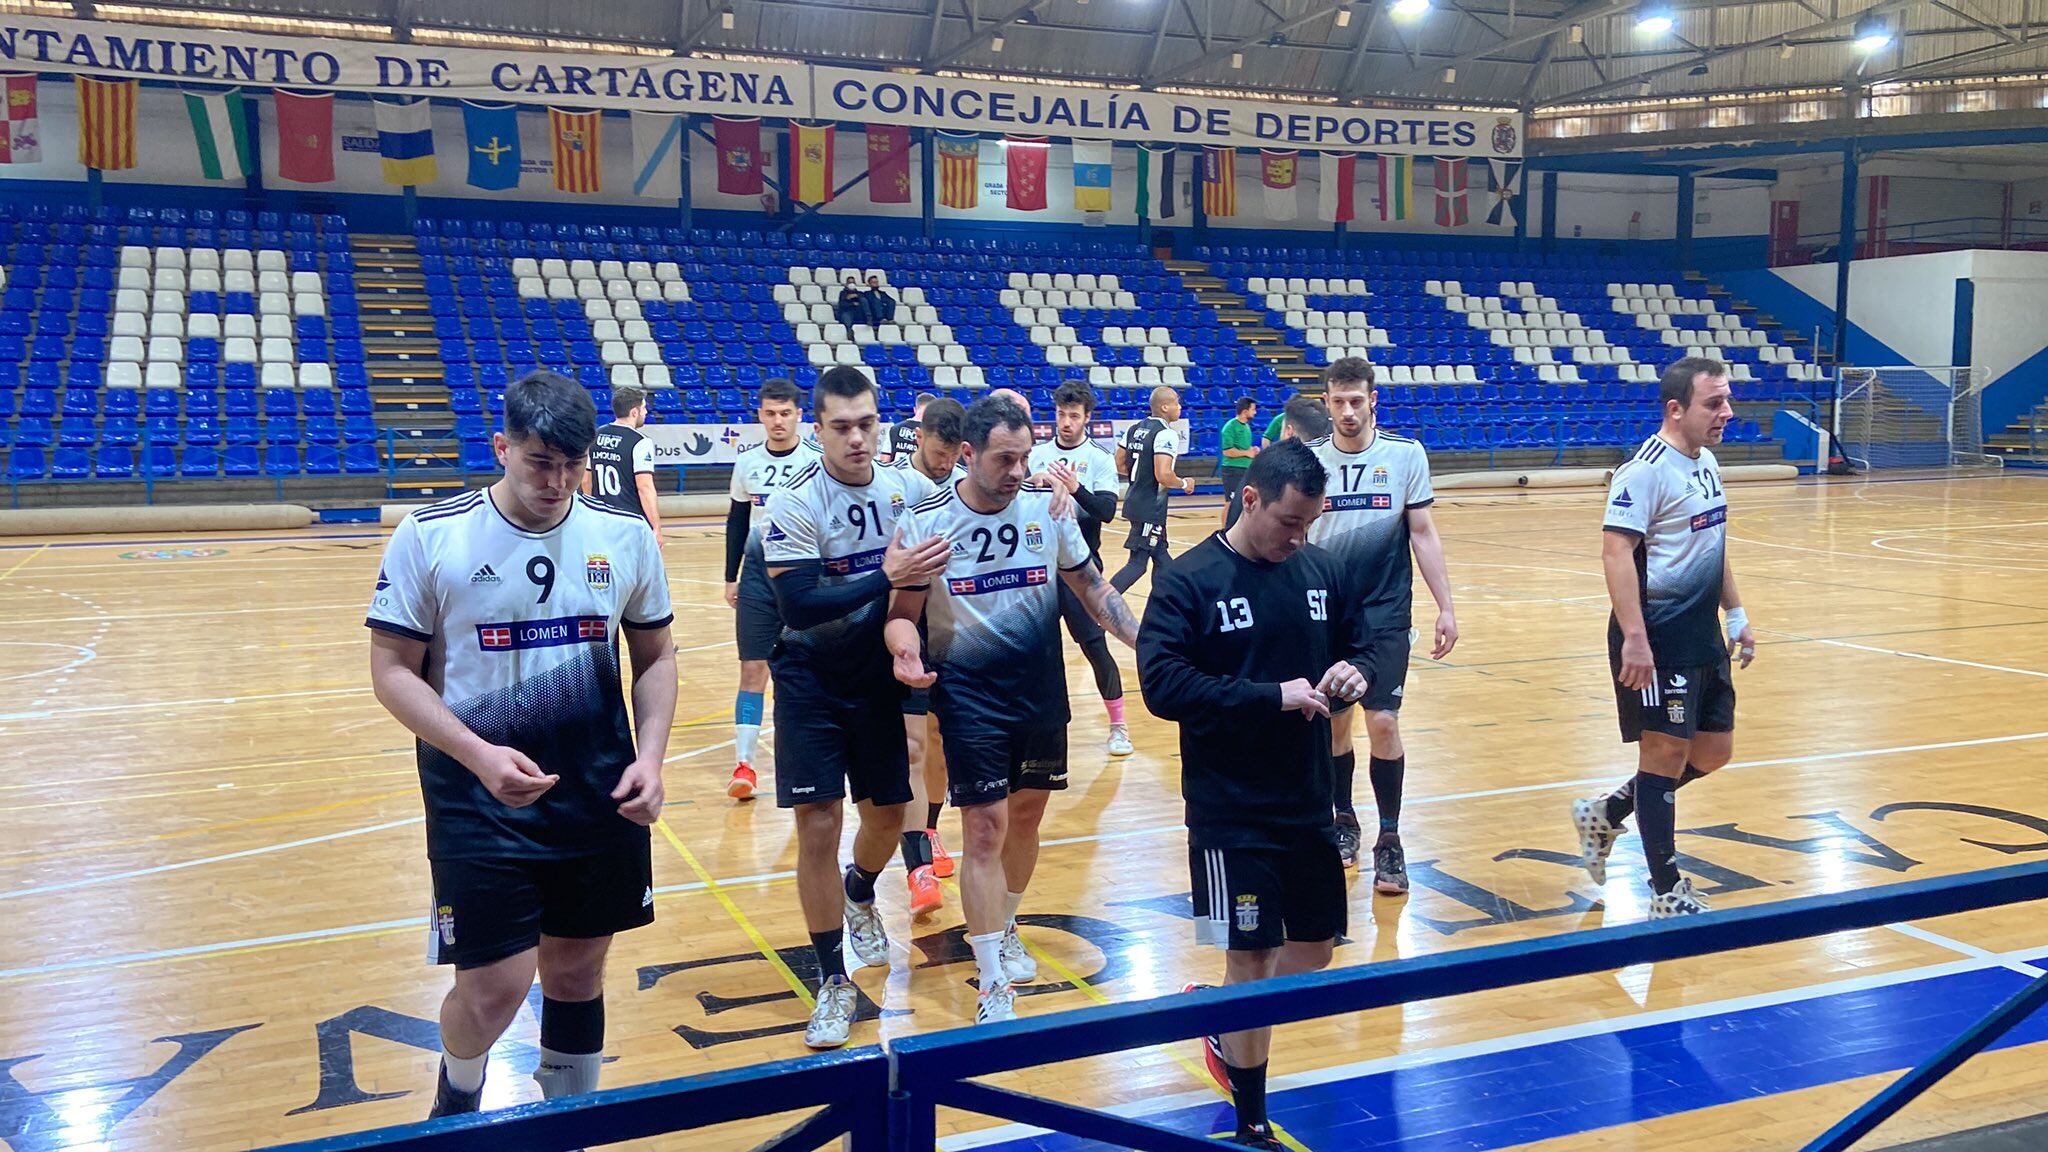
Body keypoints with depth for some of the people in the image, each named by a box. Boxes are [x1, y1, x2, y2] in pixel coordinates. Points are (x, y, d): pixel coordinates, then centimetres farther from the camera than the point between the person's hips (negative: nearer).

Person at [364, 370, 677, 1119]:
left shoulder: (626, 537, 0)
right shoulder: (430, 538, -8)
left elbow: (654, 656, 10)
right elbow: (393, 670, -6)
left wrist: (650, 756, -5)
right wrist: (479, 755, -19)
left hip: (601, 798, 3)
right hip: (479, 800, -3)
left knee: (577, 975, 13)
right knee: (496, 987, -3)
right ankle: (457, 1097, 33)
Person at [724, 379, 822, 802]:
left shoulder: (816, 460, -4)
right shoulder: (747, 461, 5)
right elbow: (737, 521, 13)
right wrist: (730, 577, 11)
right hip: (758, 574, 2)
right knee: (752, 668, -2)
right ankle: (744, 763, -2)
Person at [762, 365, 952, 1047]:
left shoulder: (907, 487, -5)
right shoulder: (794, 503, -17)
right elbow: (799, 607, -26)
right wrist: (886, 578, -35)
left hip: (878, 676, 4)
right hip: (811, 680, -4)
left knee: (887, 812, 13)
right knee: (819, 827, -7)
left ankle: (860, 894, 48)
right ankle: (834, 982, 8)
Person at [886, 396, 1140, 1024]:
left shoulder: (1046, 506, -3)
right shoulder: (927, 522, -11)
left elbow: (1090, 585, 8)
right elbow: (903, 612, -6)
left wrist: (1144, 640, -2)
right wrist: (904, 646, -29)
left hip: (1042, 688, 4)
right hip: (969, 695, -4)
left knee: (1025, 814, 16)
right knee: (986, 829, -7)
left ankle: (1004, 930, 42)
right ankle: (994, 990, 1)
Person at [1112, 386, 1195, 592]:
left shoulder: (1135, 429, 9)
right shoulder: (1166, 434, -16)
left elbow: (1119, 466, 13)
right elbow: (1163, 476, -25)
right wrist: (1184, 484, -7)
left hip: (1135, 501, 9)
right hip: (1151, 507, -9)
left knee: (1161, 556, 18)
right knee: (1137, 563, -7)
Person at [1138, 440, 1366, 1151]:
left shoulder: (1321, 569, 3)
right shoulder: (1188, 581, -12)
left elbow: (1357, 642, 16)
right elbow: (1162, 685, -21)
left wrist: (1352, 671, -8)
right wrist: (1272, 697, -23)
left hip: (1310, 803, 6)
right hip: (1231, 813, -5)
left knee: (1315, 948, 15)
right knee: (1250, 960, 3)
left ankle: (1227, 1031, 42)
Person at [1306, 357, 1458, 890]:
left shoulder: (1405, 455, -3)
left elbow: (1423, 534, 1)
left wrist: (1445, 607, -2)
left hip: (1385, 612, -2)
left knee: (1382, 722, -7)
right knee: (1333, 721, 9)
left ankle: (1389, 840, 7)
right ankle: (1343, 823, 28)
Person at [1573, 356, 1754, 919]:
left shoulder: (1707, 462, 12)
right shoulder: (1648, 469, -16)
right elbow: (1615, 550, -24)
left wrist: (1736, 615, 20)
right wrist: (1633, 637, -29)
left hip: (1703, 636, 9)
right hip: (1659, 640, -9)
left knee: (1713, 751, 14)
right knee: (1666, 753, -1)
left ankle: (1607, 813, 29)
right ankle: (1667, 892, 10)